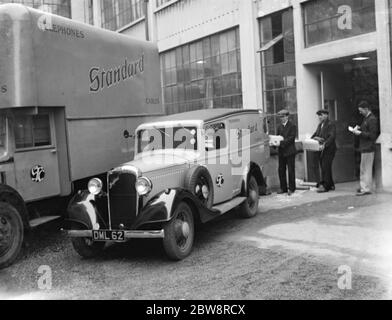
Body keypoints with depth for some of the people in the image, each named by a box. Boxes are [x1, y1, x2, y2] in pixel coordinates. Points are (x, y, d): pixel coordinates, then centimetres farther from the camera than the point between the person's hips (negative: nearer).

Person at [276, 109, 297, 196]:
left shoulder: (292, 126, -4)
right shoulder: (279, 127, 15)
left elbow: (291, 138, -14)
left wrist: (281, 142, -24)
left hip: (290, 151, -6)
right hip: (281, 152, 6)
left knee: (291, 170, 0)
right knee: (281, 170, 7)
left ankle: (291, 188, 7)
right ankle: (283, 188, 16)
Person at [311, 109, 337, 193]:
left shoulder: (331, 125, -8)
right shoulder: (320, 125, 18)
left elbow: (332, 137, -19)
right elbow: (315, 134, 17)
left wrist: (324, 144, -30)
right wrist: (315, 137, -7)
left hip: (329, 149, -8)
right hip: (321, 150, 8)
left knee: (325, 167, -12)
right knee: (324, 167, 10)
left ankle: (324, 186, -10)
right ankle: (331, 185, 18)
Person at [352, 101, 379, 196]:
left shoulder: (372, 119, -14)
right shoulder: (366, 118, 17)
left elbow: (372, 135, -18)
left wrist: (360, 133, -16)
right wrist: (359, 128, 7)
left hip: (368, 148, -10)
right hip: (364, 147, 10)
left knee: (367, 169, -5)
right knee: (363, 169, 13)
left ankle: (366, 189, -1)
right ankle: (363, 187, 20)